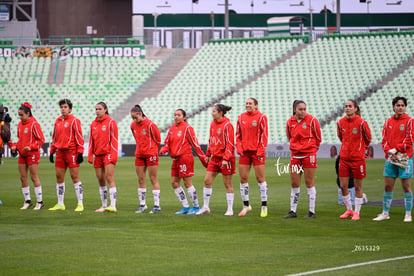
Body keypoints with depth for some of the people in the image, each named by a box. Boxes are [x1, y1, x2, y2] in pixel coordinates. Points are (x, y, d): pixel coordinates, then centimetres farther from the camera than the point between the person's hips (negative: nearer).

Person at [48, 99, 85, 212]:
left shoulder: (74, 121, -5)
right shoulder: (57, 121, 14)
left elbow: (79, 137, -8)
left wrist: (80, 153, -13)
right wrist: (52, 151, 17)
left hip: (71, 152, -6)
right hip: (60, 152, 7)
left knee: (75, 177, -5)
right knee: (59, 177, 6)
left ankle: (80, 204, -2)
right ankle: (60, 204, 13)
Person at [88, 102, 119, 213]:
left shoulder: (111, 122, -4)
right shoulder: (93, 124, 13)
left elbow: (114, 139, -7)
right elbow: (91, 140, 17)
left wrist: (113, 155, -14)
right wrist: (90, 155, 11)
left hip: (108, 154, -6)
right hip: (98, 155, 6)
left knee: (109, 179, -13)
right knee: (101, 181, 6)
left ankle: (113, 205, -17)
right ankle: (104, 205, 11)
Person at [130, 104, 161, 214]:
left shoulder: (150, 124, -13)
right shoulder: (133, 125, 5)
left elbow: (158, 139, -3)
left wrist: (151, 149, 8)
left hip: (151, 154, -6)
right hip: (139, 155, 6)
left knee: (153, 179, -3)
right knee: (140, 180, 6)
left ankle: (157, 205, -1)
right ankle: (142, 204, 13)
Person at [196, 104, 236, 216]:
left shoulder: (227, 125, -13)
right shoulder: (213, 124, 10)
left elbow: (230, 143, -16)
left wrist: (226, 158, -21)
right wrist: (208, 154, 17)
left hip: (226, 158, -7)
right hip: (215, 157, 7)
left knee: (227, 184, 0)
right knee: (207, 181, 2)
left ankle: (230, 209, 7)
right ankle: (205, 207, 10)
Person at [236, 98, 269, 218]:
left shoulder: (261, 117, -4)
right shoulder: (241, 117, 10)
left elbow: (264, 135, -6)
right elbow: (238, 134, 14)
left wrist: (260, 151, -12)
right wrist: (239, 148, 1)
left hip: (257, 152, -5)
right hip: (244, 152, 5)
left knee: (260, 178, -2)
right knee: (243, 179, 3)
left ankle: (264, 206, 5)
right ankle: (246, 206, 14)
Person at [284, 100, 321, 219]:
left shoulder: (311, 120, -7)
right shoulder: (290, 122, 3)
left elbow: (318, 137, 4)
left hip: (309, 155, -4)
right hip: (295, 155, 4)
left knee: (309, 183, -2)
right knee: (294, 183, 6)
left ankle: (312, 212, 3)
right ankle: (293, 211, 13)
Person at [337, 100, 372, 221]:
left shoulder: (361, 123, -10)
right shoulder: (340, 122, 2)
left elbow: (368, 138, 5)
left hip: (358, 158, -4)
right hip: (344, 158, 4)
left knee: (358, 186, 2)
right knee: (343, 186, 3)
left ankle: (357, 212, 11)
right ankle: (349, 210, 20)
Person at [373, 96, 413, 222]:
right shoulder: (388, 122, 11)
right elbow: (384, 140, 8)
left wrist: (395, 150, -11)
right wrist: (390, 153, -7)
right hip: (390, 158, 4)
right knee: (387, 187, 6)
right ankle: (385, 213, 14)